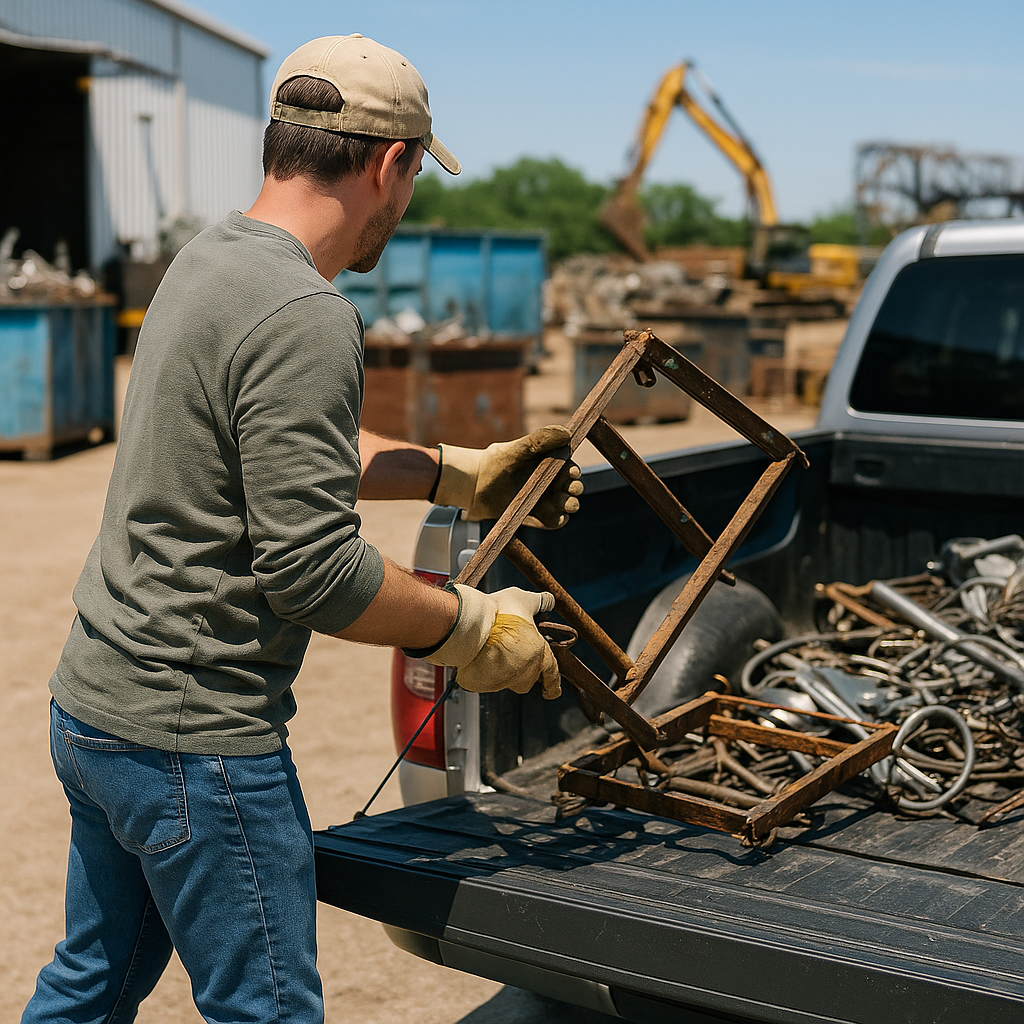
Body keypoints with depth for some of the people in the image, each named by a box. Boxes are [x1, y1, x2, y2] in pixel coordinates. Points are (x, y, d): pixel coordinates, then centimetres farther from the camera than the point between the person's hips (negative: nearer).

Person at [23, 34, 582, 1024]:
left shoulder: (210, 257, 9)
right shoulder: (304, 317, -22)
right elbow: (313, 568, -24)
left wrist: (459, 473, 21)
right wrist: (472, 627, -10)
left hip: (93, 701, 10)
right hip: (194, 737, -10)